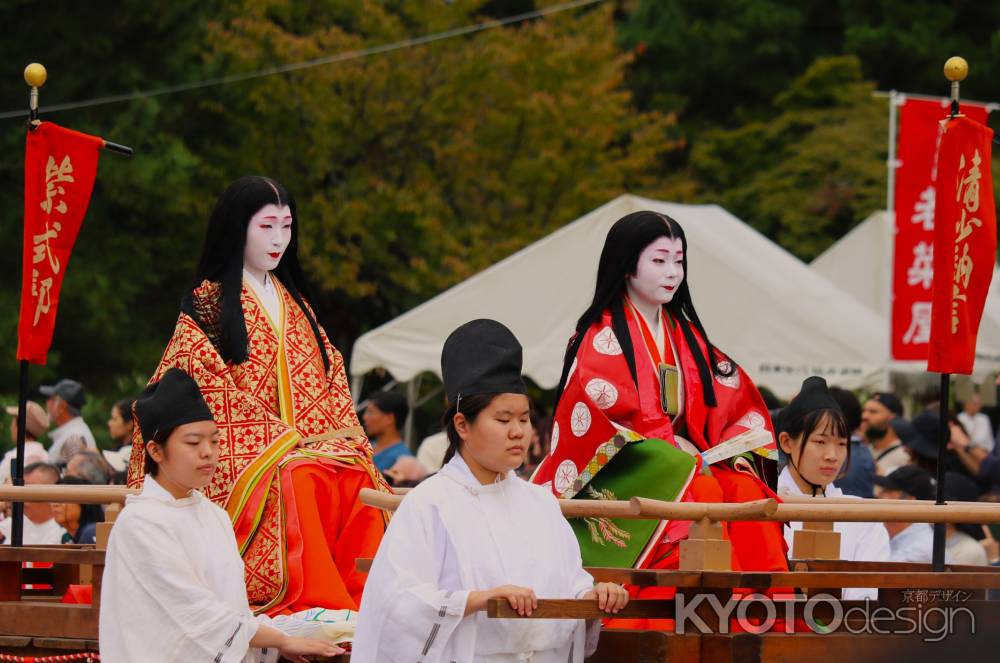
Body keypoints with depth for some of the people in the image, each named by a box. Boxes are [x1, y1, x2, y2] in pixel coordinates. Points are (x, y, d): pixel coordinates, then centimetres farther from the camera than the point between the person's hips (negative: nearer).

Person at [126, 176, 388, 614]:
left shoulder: (294, 304, 25)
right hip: (243, 459, -5)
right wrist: (291, 439, -14)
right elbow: (220, 391, -5)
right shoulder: (207, 305, 6)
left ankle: (365, 603, -38)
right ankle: (316, 604, -44)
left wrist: (344, 437, -2)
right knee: (295, 479, -38)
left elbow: (330, 382, 19)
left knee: (356, 476, -29)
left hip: (311, 447, 5)